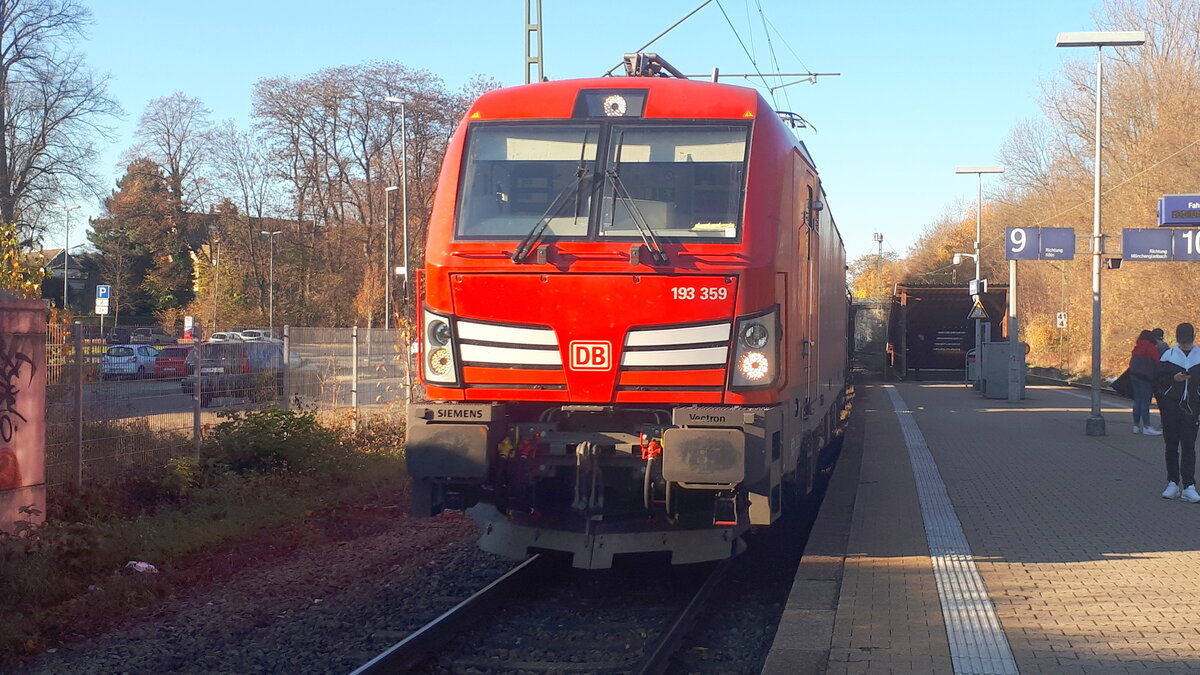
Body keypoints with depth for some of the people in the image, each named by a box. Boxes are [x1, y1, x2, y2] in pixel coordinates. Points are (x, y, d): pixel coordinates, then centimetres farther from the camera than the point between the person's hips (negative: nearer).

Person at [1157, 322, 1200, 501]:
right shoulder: (1168, 355, 4)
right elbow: (1158, 379, 2)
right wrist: (1174, 379, -15)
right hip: (1171, 406, 1)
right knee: (1171, 445, 6)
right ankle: (1173, 483, 13)